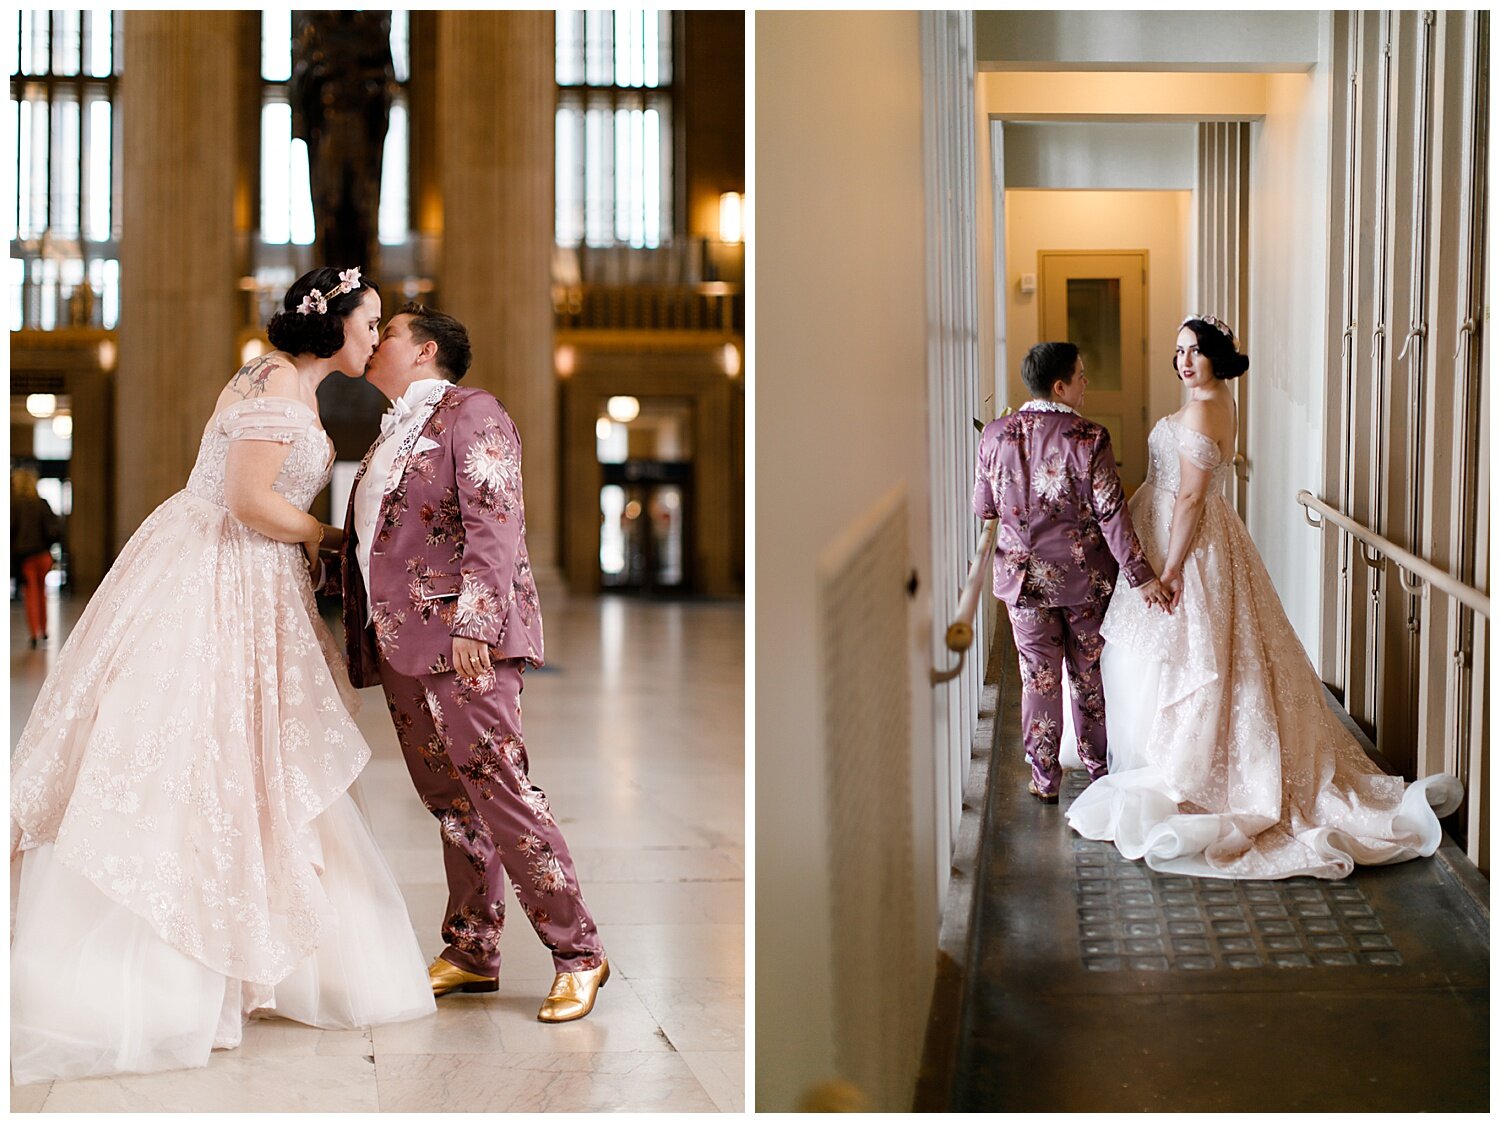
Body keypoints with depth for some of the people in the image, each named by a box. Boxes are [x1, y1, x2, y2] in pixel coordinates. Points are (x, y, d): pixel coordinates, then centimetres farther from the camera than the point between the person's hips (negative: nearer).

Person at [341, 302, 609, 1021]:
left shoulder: (470, 412, -3)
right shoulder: (393, 433, 24)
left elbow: (494, 524, -14)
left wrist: (473, 624, -22)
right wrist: (367, 641, 15)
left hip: (463, 637, -8)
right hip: (403, 643, 9)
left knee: (498, 790, -11)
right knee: (449, 800, 10)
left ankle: (577, 954, -6)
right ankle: (471, 952, 17)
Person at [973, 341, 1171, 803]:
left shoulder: (995, 434, -7)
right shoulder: (1088, 438, -17)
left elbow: (983, 508, 1)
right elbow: (1110, 513, -17)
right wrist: (1141, 575, -12)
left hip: (1024, 575, 2)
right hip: (1084, 575, -2)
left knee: (1038, 676, 11)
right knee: (1089, 673, 16)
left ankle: (1044, 778, 18)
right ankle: (1098, 763, 30)